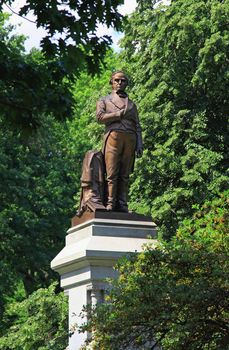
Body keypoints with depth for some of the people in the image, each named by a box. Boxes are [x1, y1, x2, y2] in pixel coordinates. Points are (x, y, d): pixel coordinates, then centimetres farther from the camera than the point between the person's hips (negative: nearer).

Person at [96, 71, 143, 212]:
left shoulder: (131, 104, 27)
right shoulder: (104, 100, 21)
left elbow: (137, 126, 18)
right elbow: (100, 117, 2)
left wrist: (139, 144, 5)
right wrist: (120, 114, -4)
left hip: (130, 138, 3)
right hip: (113, 135, -2)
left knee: (125, 175, -4)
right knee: (112, 173, -12)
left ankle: (122, 205, -8)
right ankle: (111, 204, -15)